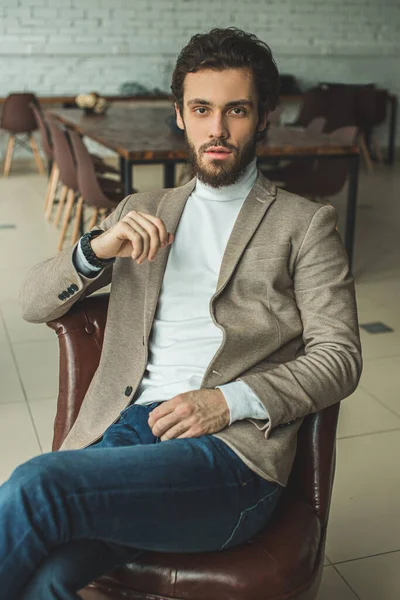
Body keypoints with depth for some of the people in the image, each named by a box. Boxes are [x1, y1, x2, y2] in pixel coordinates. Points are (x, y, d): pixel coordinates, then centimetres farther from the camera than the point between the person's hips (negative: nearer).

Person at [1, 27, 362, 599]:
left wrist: (231, 400, -13)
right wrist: (96, 249, -4)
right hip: (125, 425, 3)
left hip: (235, 450, -3)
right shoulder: (141, 212, 22)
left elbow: (339, 357, 2)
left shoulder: (305, 224, 11)